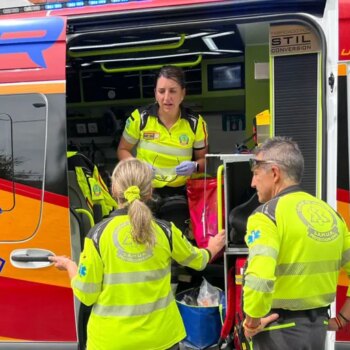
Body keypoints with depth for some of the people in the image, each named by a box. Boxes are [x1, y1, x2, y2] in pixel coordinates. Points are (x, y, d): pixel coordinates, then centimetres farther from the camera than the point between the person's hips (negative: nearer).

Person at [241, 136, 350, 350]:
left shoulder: (267, 214, -16)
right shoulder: (329, 213, 5)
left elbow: (259, 277, -30)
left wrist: (252, 320, -15)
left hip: (280, 327, -6)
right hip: (318, 325, 7)